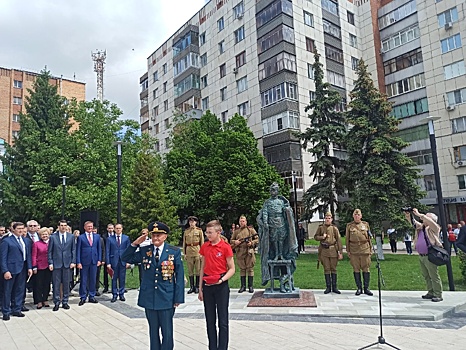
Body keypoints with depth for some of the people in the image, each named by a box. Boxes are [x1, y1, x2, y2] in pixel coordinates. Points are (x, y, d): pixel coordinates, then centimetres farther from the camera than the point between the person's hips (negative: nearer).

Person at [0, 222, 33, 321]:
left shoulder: (27, 241, 11)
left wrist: (29, 267, 4)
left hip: (23, 269, 5)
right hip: (11, 269, -5)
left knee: (20, 290, 11)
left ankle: (17, 310, 23)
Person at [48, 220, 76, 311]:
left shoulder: (71, 236, 5)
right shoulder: (53, 237, 0)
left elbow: (73, 250, 6)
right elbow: (49, 251, 2)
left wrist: (73, 262, -2)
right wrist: (50, 263, -6)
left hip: (67, 263, 1)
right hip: (56, 263, -1)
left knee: (66, 283, 7)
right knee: (56, 284, 3)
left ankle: (65, 302, 19)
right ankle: (56, 303, 14)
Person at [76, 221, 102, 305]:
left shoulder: (97, 236, 9)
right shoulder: (80, 237, 0)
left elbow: (99, 248, 10)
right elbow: (78, 250, -2)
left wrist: (99, 259, 2)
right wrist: (78, 262, -8)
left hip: (94, 261, 3)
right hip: (84, 261, -3)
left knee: (93, 280, 9)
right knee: (83, 280, 4)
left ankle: (92, 297, 20)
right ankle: (83, 298, 15)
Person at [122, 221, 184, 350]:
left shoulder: (175, 252, -5)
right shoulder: (144, 251, 2)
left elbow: (179, 276, -4)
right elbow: (125, 258, 6)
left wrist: (178, 298, -7)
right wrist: (135, 244, -9)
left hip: (166, 298, -3)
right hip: (149, 298, 3)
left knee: (167, 332, 6)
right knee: (153, 331, 17)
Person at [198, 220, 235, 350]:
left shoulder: (225, 247, -10)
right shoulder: (204, 247, 5)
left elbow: (232, 269, -5)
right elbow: (203, 268, 11)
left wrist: (221, 280, -21)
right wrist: (200, 289, 10)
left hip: (221, 286, -4)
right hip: (207, 285, 5)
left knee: (222, 320, 4)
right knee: (210, 320, 12)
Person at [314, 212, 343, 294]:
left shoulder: (334, 228, 3)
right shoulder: (320, 227, 6)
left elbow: (339, 240, 0)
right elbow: (315, 237, 13)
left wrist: (340, 252, -5)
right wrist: (322, 237, -8)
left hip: (333, 250, 0)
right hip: (324, 250, 1)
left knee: (333, 268, 5)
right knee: (326, 269, 4)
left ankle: (334, 287, 13)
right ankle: (328, 287, 11)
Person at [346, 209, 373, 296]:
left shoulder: (366, 224, 8)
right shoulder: (349, 226, 5)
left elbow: (369, 238, 11)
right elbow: (347, 239, 6)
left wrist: (370, 249, 7)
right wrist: (348, 251, 2)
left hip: (365, 250, 0)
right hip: (354, 251, 0)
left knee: (366, 269, 2)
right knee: (356, 269, 4)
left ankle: (366, 288, 13)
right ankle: (359, 288, 13)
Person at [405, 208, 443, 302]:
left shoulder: (434, 228, -4)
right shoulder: (421, 226, 17)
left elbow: (430, 222, -21)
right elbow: (413, 222, 12)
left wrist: (419, 215, -22)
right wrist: (408, 216, -8)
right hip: (421, 256, 8)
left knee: (434, 276, -4)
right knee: (426, 276, 13)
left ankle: (438, 295, 1)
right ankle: (431, 293, 21)